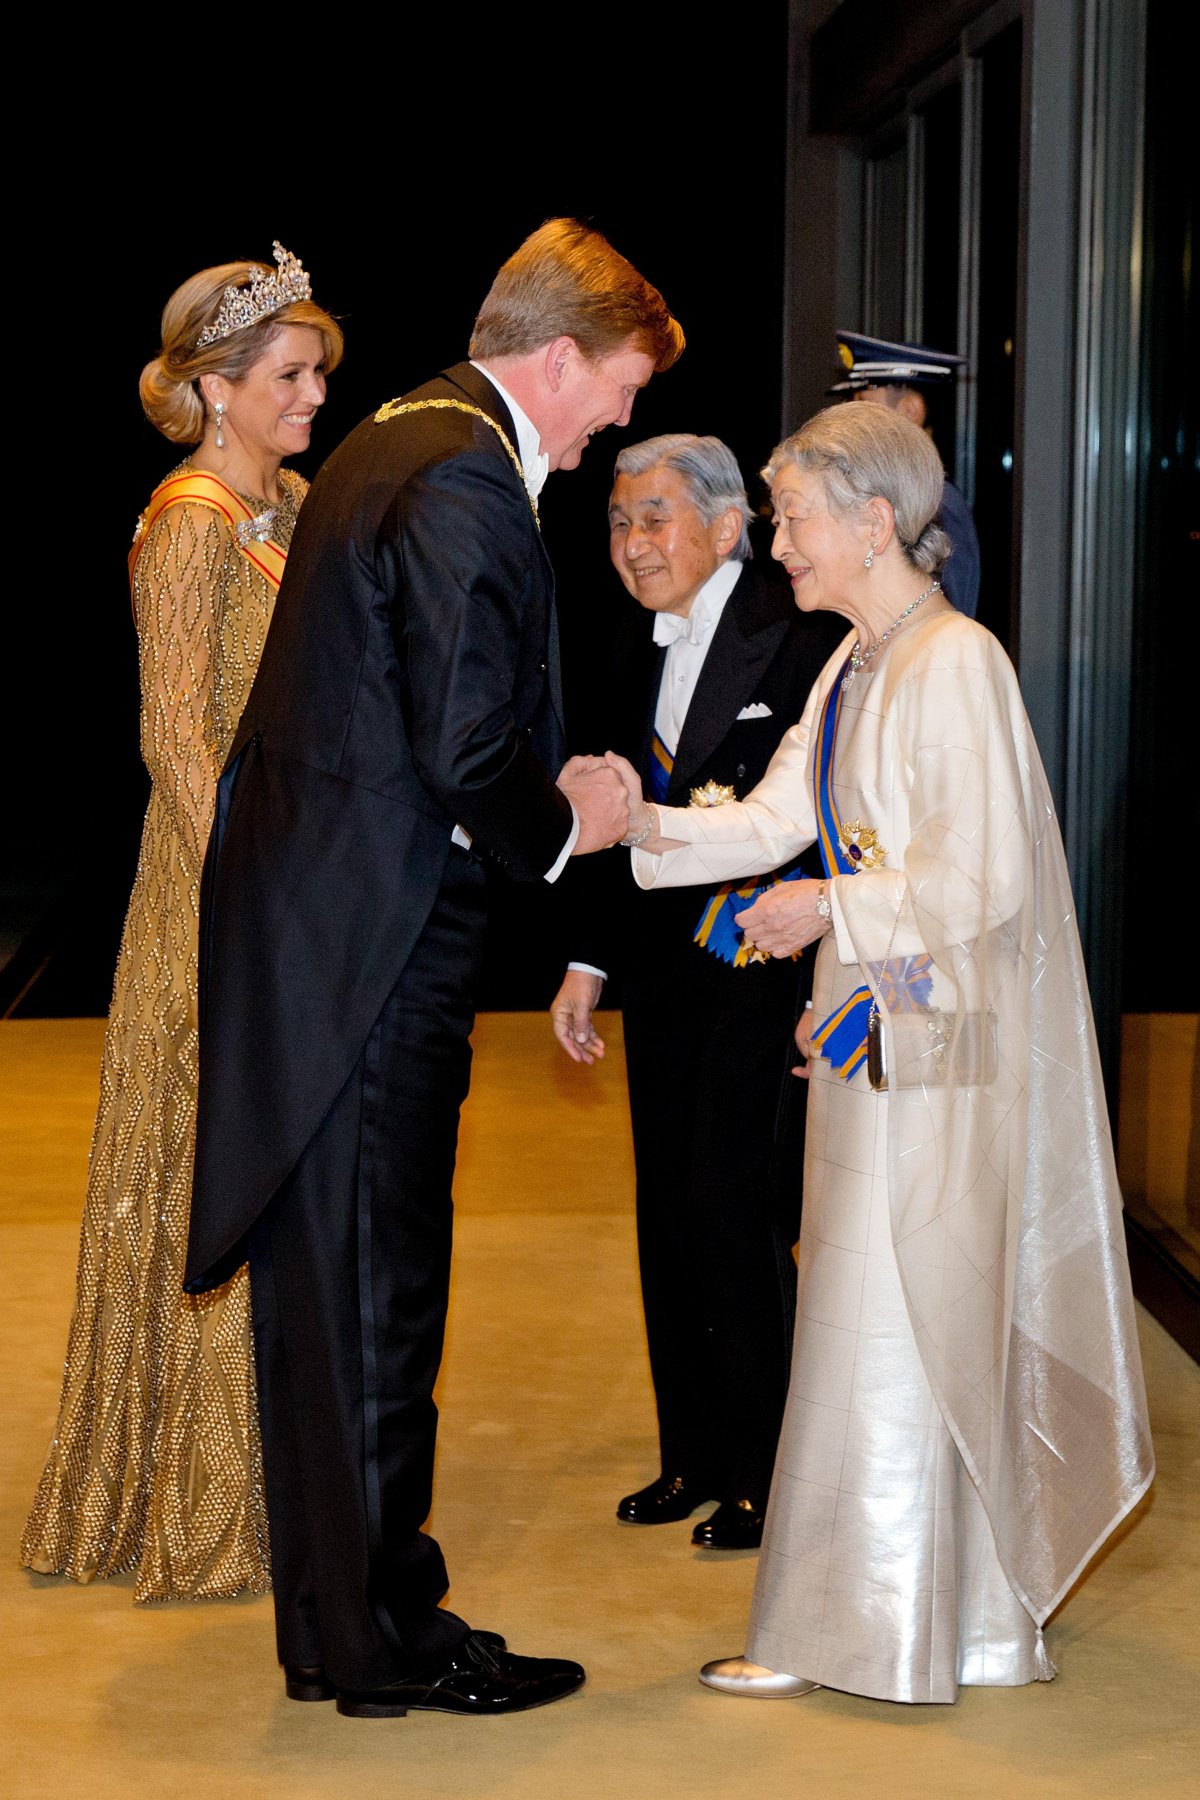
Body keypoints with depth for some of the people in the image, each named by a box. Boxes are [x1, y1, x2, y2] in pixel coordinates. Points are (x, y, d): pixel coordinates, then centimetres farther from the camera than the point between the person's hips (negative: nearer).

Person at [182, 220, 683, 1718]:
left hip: (303, 914, 11)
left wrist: (540, 786, 12)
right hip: (373, 942, -11)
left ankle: (327, 1622, 27)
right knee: (374, 1295, 0)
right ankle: (386, 1638, 11)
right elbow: (465, 752, -22)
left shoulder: (395, 441, 15)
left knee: (322, 1285, 16)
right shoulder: (465, 482, -17)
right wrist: (563, 826, -4)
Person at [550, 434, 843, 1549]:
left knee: (738, 1213, -5)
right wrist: (585, 965, 14)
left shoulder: (800, 644, -12)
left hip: (764, 970, -8)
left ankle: (766, 1471, 9)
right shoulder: (637, 660, 12)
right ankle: (693, 1455, 25)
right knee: (669, 1215, 12)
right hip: (664, 976, 8)